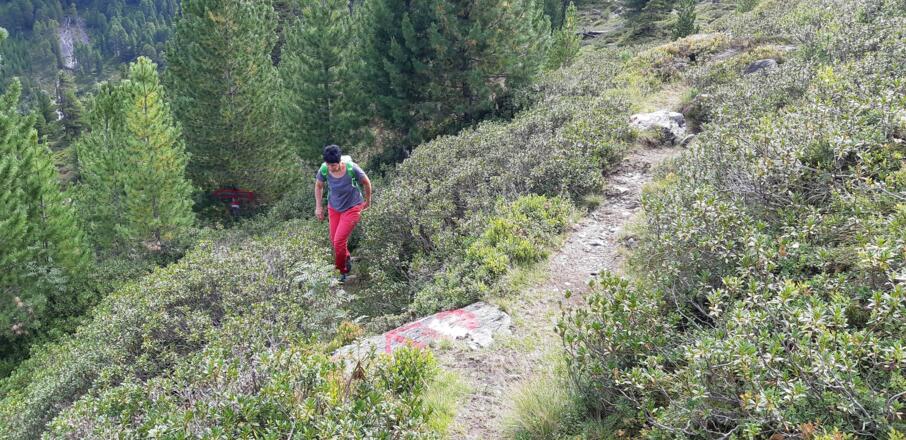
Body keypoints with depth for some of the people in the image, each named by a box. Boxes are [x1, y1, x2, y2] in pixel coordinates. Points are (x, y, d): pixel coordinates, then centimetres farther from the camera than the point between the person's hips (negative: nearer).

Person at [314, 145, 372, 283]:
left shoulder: (351, 168, -29)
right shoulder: (324, 170, -20)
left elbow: (366, 182, -9)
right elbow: (318, 186, 2)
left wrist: (368, 201, 5)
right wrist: (318, 206, 4)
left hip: (352, 207, -4)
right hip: (334, 208, 4)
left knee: (339, 241, -9)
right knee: (334, 239, 11)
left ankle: (342, 271, 14)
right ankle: (347, 259, 42)